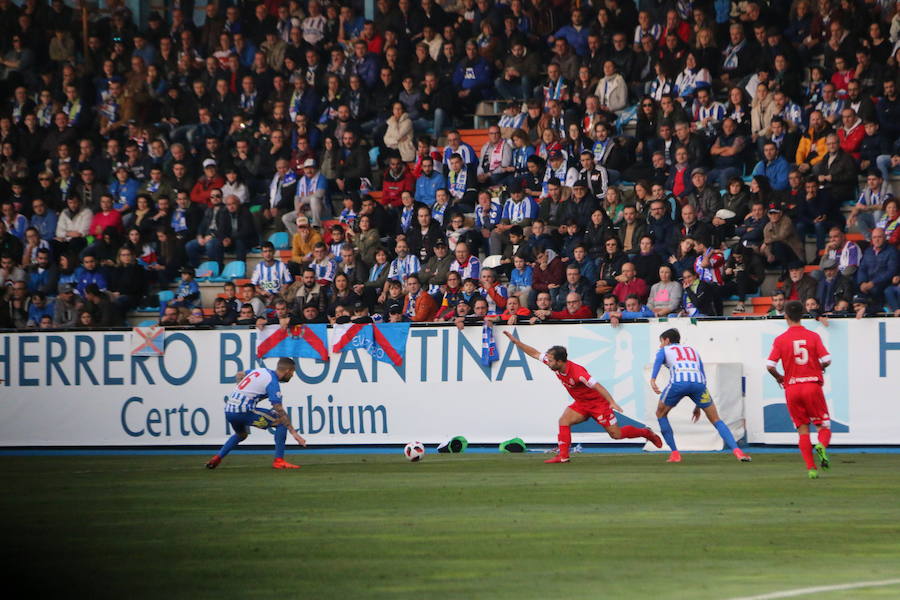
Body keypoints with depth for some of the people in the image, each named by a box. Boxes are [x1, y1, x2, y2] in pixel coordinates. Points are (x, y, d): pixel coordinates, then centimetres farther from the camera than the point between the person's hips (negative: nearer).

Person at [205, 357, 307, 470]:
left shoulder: (261, 370, 14)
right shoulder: (273, 382, -11)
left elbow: (240, 374, 30)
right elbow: (279, 410, -17)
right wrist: (293, 432, -18)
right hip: (243, 412, -9)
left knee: (241, 435, 36)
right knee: (281, 421, -3)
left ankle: (217, 458, 28)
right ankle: (279, 461, -6)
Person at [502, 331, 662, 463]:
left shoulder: (577, 372, -33)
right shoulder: (555, 365, -10)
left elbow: (597, 386, -34)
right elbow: (534, 353, 0)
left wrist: (612, 403, -40)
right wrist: (515, 341, -3)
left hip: (597, 402, -7)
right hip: (581, 404, 7)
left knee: (616, 434, -2)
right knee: (564, 421, -14)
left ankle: (646, 433, 20)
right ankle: (563, 456, -13)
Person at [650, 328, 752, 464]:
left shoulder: (664, 350, 26)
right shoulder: (693, 351, 37)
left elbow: (658, 360, 0)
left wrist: (652, 380, -16)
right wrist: (698, 406, 37)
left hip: (678, 381, -3)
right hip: (698, 382, 3)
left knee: (661, 414, 23)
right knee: (716, 420, 12)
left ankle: (675, 453, 15)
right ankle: (736, 450, -7)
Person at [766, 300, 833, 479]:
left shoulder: (780, 340, -1)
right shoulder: (813, 336, -1)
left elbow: (770, 365, -10)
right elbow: (826, 360, -9)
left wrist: (779, 377, 10)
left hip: (792, 388, 1)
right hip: (812, 385, -1)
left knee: (803, 430, 8)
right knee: (824, 426, 8)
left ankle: (811, 468, -2)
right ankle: (822, 446, -26)